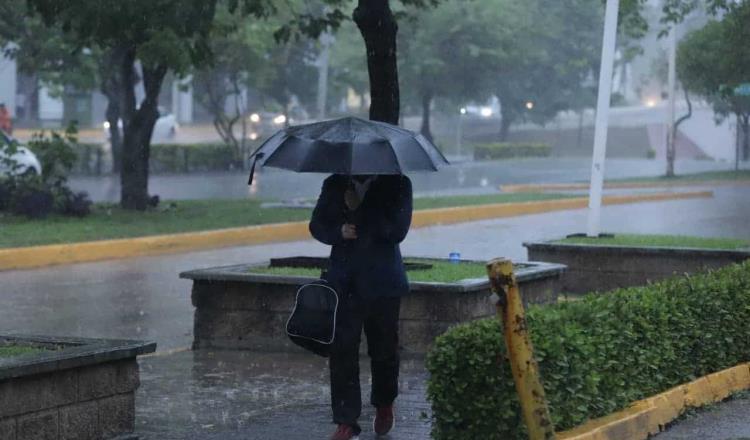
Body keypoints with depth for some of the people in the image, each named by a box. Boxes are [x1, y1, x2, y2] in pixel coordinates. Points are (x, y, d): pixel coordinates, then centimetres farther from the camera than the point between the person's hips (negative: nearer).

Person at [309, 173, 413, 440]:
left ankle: (384, 405, 36)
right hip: (344, 284, 1)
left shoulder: (397, 184, -2)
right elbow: (317, 225, 7)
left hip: (382, 283, -1)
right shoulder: (335, 185, 8)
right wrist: (339, 232, -14)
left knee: (384, 348, 11)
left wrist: (360, 207, -18)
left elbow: (397, 231, -11)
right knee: (342, 350, -6)